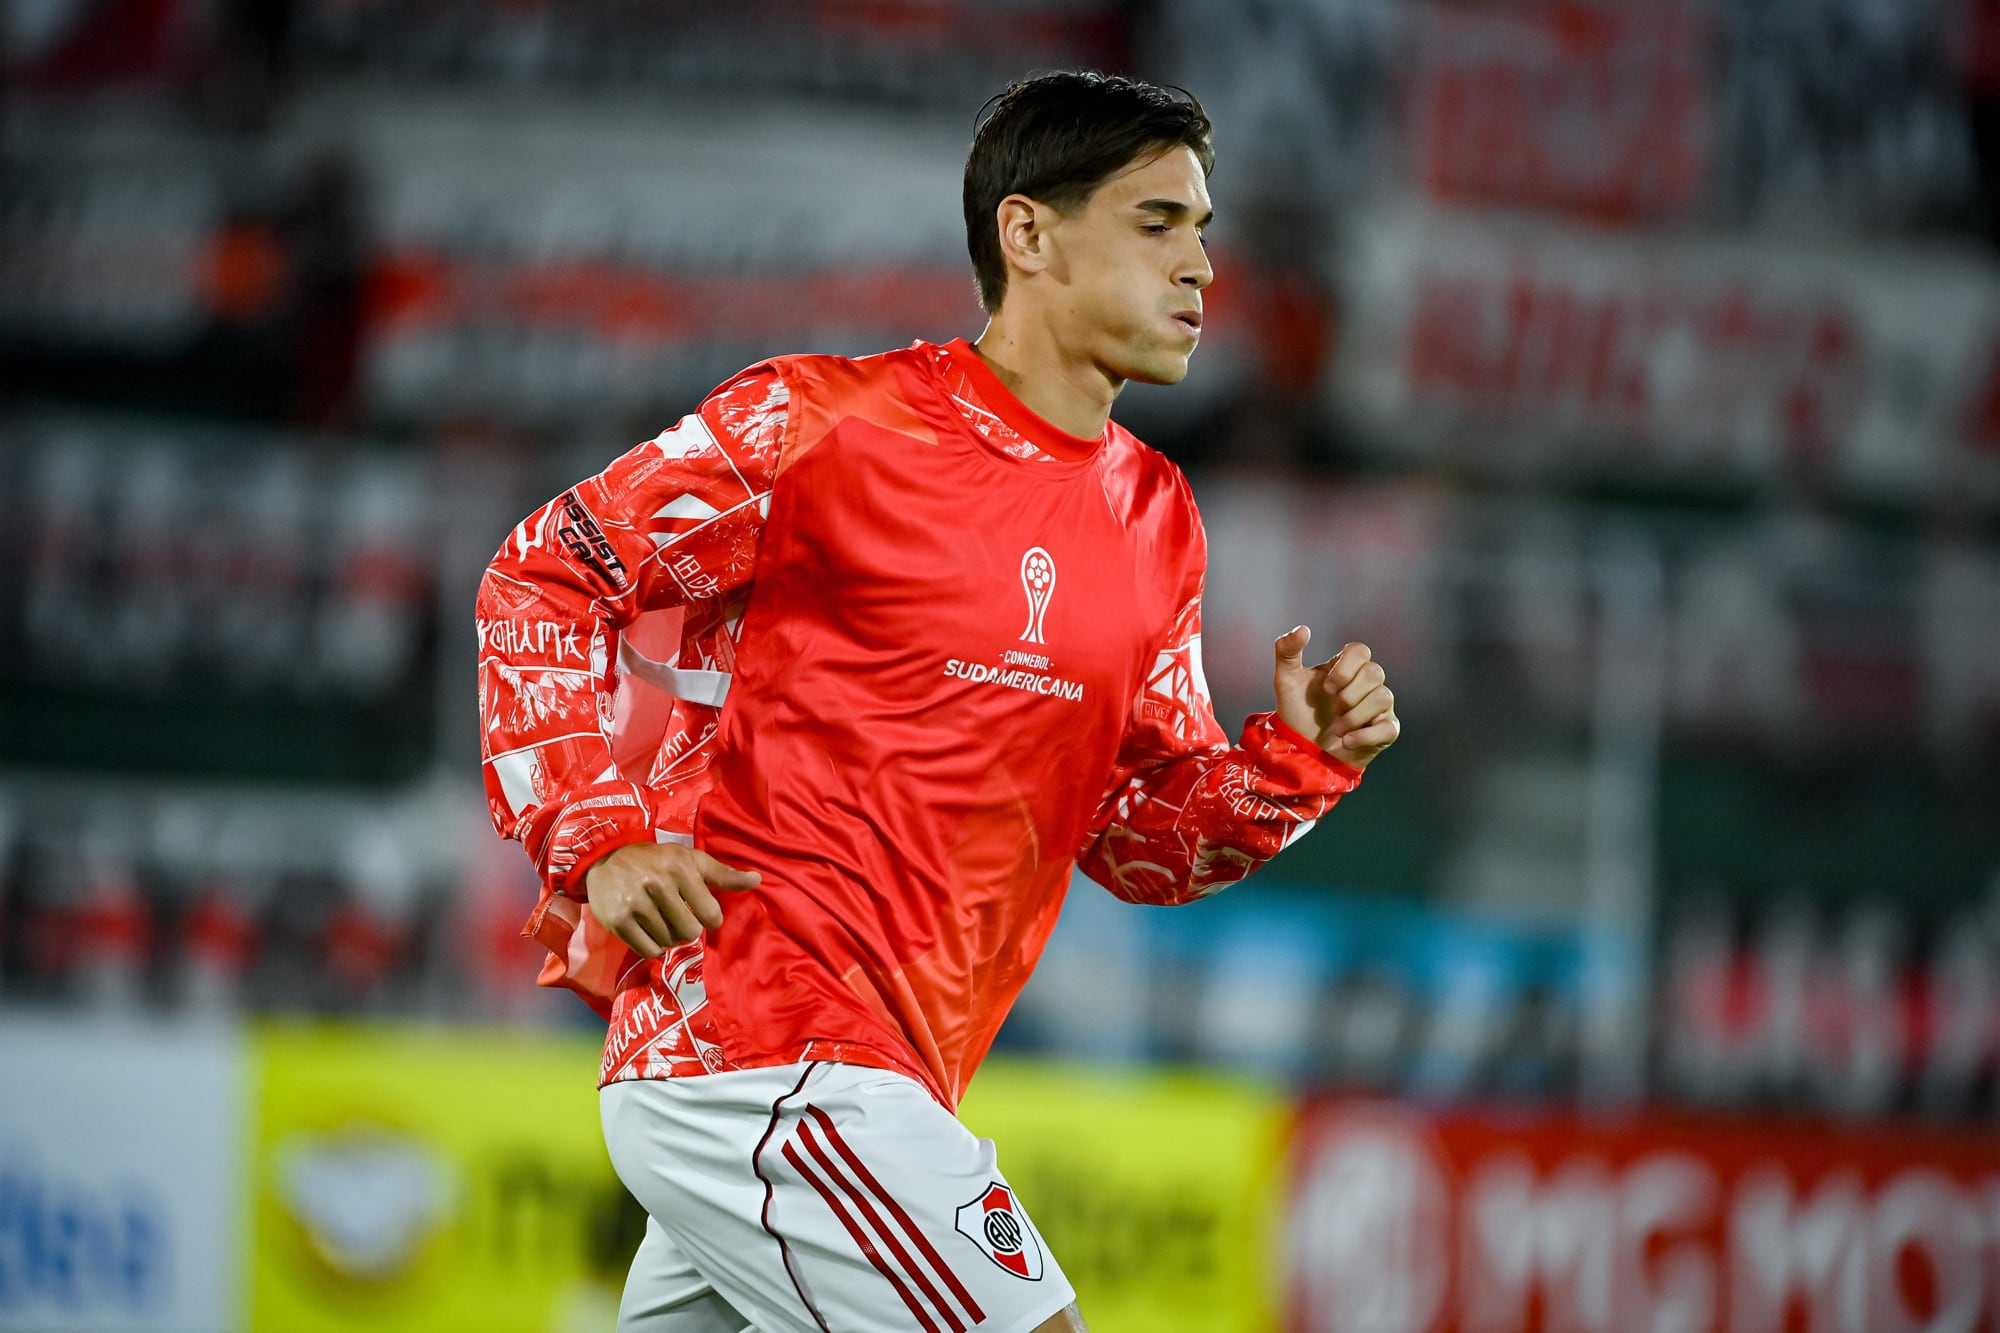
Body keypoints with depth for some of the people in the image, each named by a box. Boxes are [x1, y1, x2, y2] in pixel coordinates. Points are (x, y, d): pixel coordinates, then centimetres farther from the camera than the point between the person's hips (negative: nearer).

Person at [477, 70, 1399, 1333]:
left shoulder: (1155, 523, 15)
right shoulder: (825, 422, -8)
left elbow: (1142, 836, 19)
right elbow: (544, 578, -2)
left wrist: (1297, 760, 1)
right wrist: (600, 837, -13)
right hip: (755, 1050, -9)